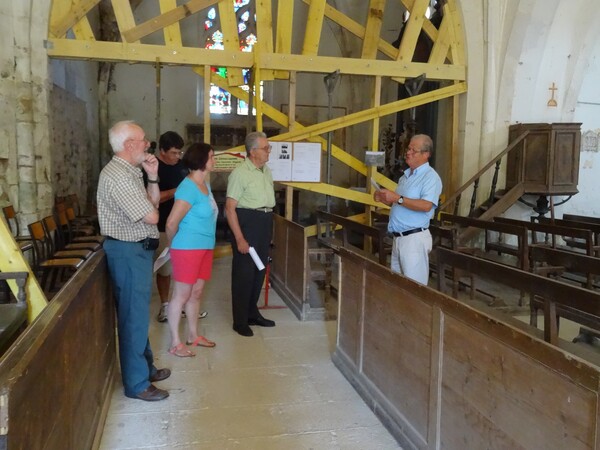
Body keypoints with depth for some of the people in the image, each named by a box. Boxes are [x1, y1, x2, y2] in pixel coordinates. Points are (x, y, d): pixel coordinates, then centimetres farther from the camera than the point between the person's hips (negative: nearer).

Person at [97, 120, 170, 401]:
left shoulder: (131, 171, 11)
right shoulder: (117, 176, -21)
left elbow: (153, 204, 13)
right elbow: (151, 216, -22)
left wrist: (152, 177, 1)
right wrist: (149, 206, 0)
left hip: (138, 249, 10)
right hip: (128, 252, -10)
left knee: (139, 313, 19)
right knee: (133, 317, -1)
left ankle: (145, 367, 34)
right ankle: (136, 384, 11)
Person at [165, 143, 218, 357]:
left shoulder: (205, 184, 10)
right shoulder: (188, 188, -19)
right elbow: (172, 222, -20)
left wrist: (206, 244, 15)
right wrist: (174, 244, -3)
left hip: (204, 247, 9)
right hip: (188, 249, -9)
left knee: (196, 293, 17)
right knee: (181, 295, 1)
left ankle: (193, 336, 30)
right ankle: (175, 343, 12)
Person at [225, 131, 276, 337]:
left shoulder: (267, 171, 11)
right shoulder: (240, 173, -14)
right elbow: (230, 208, -16)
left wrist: (269, 228, 14)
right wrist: (239, 239, -19)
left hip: (265, 223, 8)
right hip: (247, 222, -8)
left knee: (259, 271, 15)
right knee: (243, 273, 0)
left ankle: (252, 313, 29)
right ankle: (240, 321, 12)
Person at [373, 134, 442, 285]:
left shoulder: (430, 177, -11)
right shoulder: (406, 175, 17)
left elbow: (426, 206, -25)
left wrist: (397, 198, -24)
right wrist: (385, 199, 6)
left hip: (414, 238, -9)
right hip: (399, 237, 9)